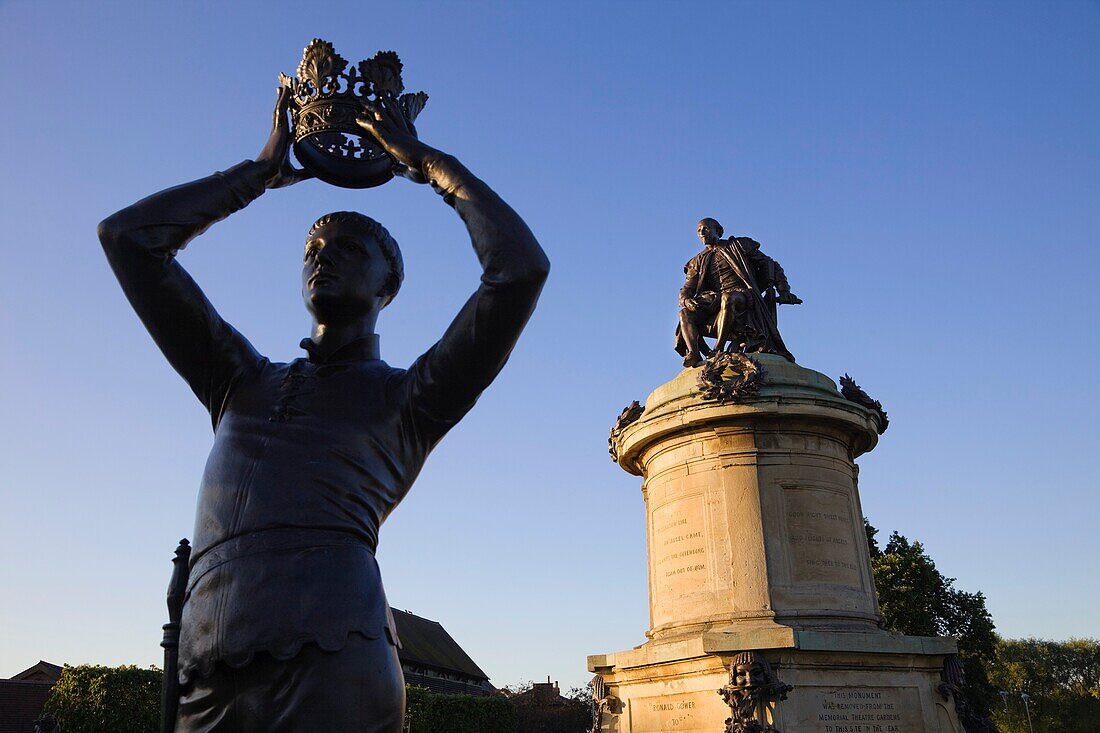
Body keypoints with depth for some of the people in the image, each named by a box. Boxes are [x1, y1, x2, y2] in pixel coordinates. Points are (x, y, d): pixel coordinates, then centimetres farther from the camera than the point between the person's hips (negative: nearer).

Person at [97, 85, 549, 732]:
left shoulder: (408, 399, 12)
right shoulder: (242, 382, 24)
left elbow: (522, 268, 3)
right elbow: (129, 236, 26)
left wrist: (427, 162, 14)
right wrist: (264, 171, 28)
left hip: (332, 665, -4)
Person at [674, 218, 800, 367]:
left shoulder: (739, 245, 14)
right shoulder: (698, 262, 22)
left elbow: (771, 265, 14)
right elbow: (686, 290, 13)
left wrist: (784, 291, 0)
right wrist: (686, 300, -13)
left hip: (743, 295, -4)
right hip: (714, 302, 4)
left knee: (728, 298, -39)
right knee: (685, 314, -22)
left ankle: (718, 351, -38)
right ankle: (694, 356, -40)